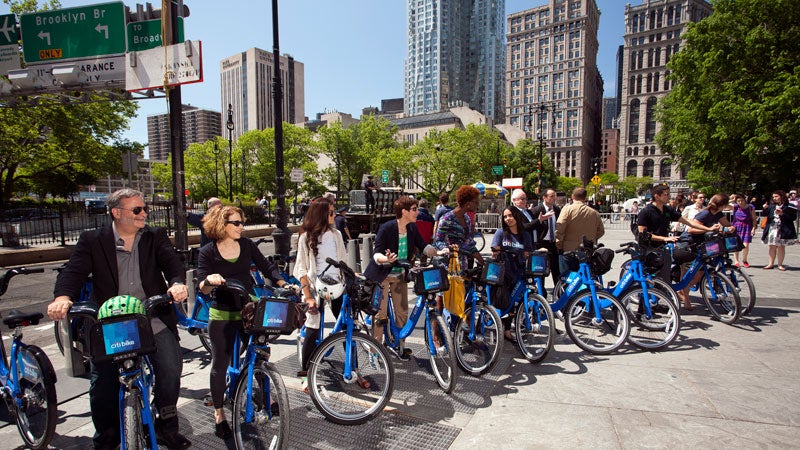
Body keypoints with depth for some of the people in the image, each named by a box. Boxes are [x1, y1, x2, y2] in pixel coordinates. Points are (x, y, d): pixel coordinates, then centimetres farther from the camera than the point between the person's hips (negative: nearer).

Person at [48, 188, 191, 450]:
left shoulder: (156, 237, 7)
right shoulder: (92, 241, 5)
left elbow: (172, 263, -5)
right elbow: (74, 271, -6)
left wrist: (178, 283, -27)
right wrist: (62, 297, -27)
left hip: (152, 320, 0)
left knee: (171, 369, -14)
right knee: (102, 388, 3)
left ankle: (166, 428, 9)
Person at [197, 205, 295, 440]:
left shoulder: (247, 245, 0)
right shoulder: (208, 252, -7)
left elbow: (267, 268, 1)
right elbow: (202, 288, -13)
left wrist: (285, 285, -14)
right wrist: (209, 280, -35)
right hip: (222, 315, -2)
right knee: (220, 364, 8)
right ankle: (219, 413, 26)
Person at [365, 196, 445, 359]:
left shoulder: (412, 228, -5)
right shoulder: (386, 228, -23)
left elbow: (423, 246, -1)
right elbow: (376, 254, -25)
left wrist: (438, 252, -18)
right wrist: (387, 259, -47)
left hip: (400, 276, 6)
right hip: (381, 275, -6)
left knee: (402, 312, 10)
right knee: (380, 314, -2)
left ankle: (401, 346, 26)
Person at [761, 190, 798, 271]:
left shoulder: (789, 206, -2)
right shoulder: (772, 206, 10)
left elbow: (794, 217, -8)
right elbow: (764, 214, 10)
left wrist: (782, 213, -19)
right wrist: (765, 209, -10)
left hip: (783, 230, -4)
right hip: (771, 229, 4)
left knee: (781, 247, 2)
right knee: (772, 246, 8)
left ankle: (780, 265, 11)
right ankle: (771, 264, 14)